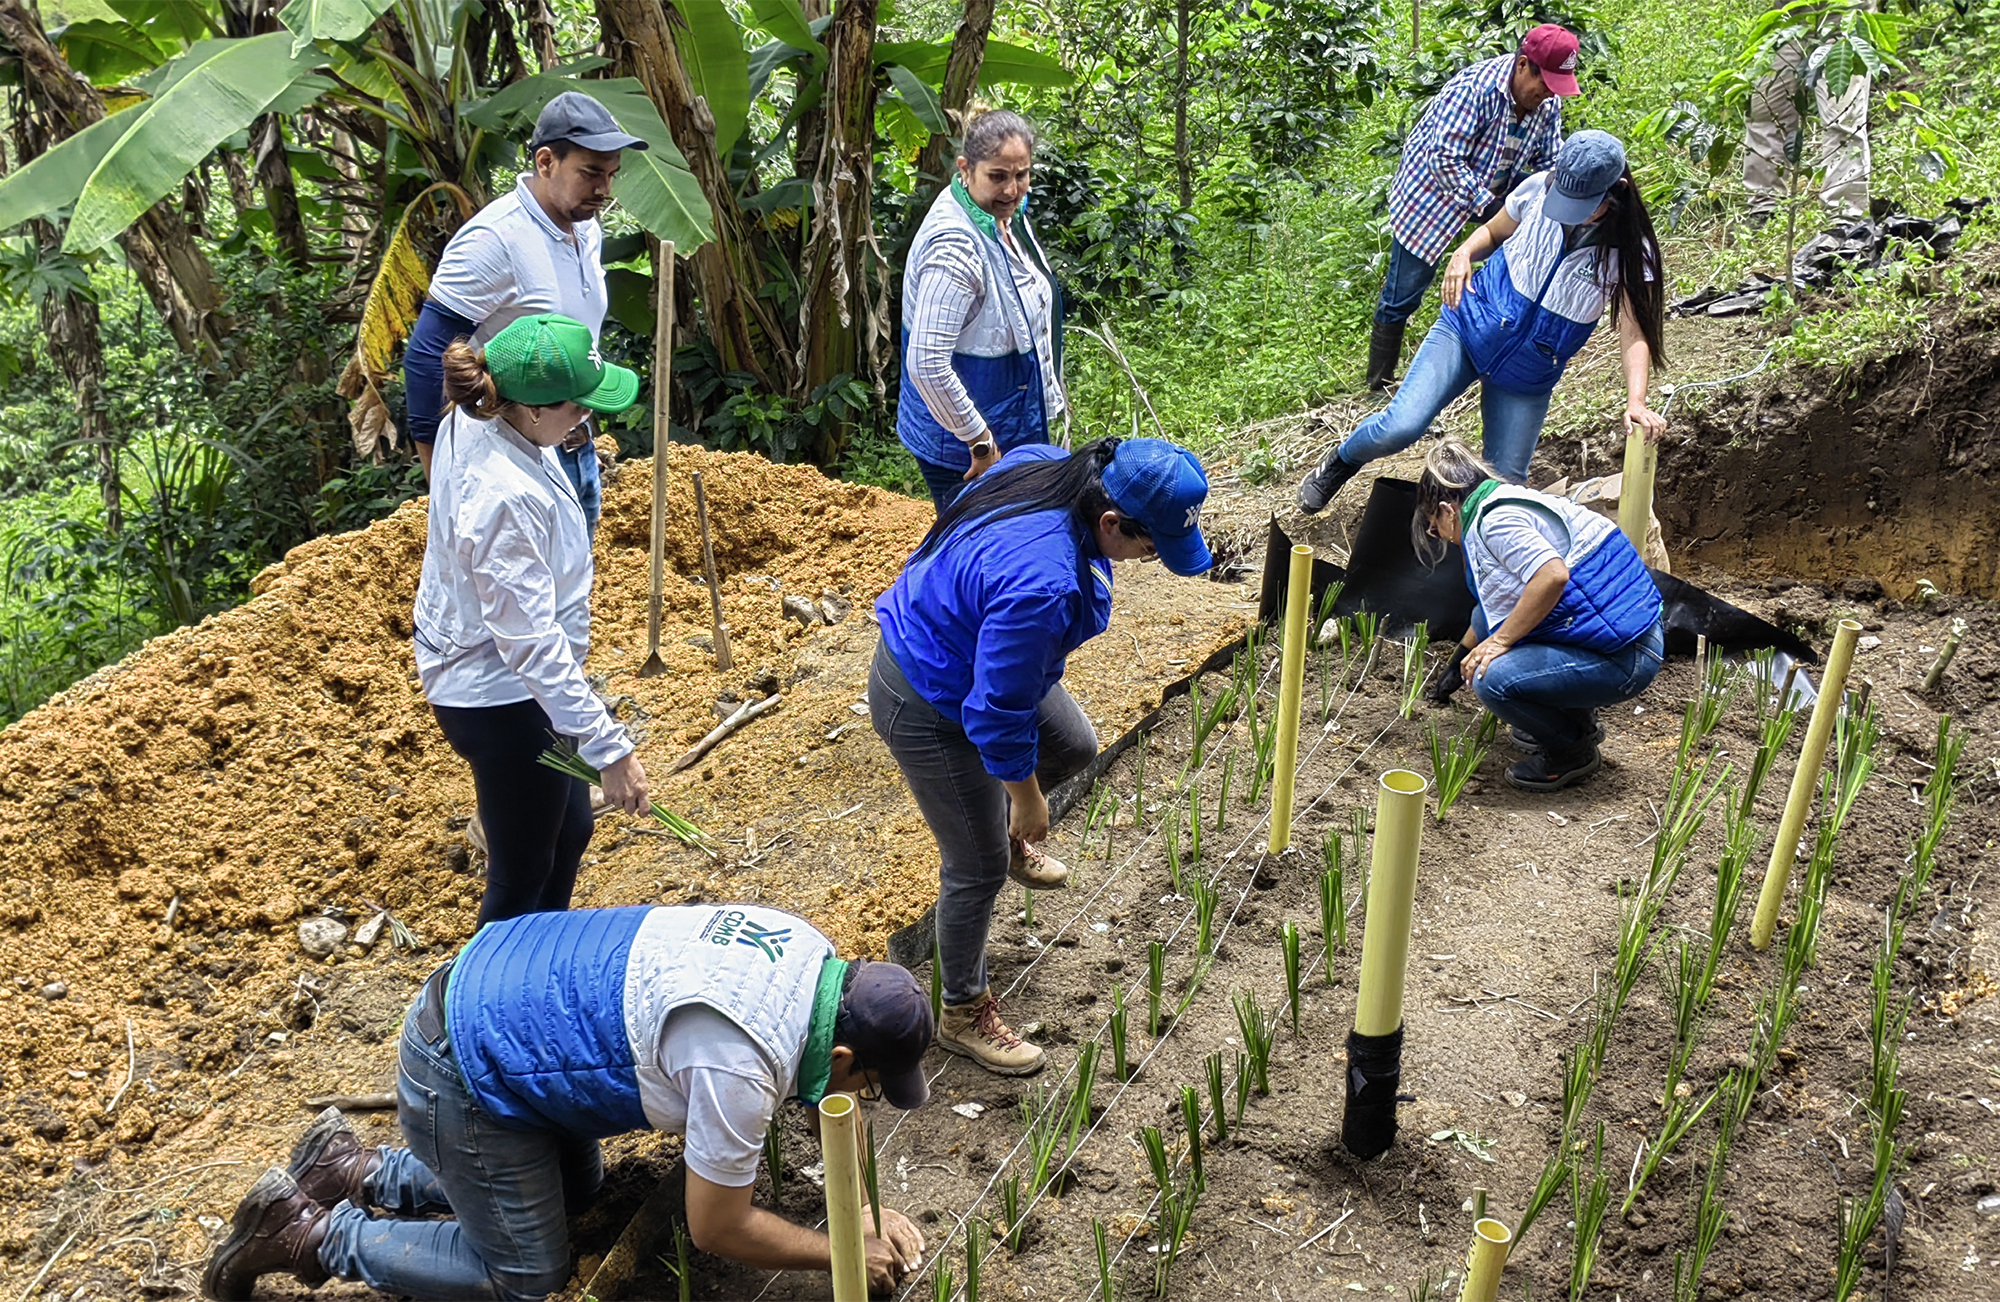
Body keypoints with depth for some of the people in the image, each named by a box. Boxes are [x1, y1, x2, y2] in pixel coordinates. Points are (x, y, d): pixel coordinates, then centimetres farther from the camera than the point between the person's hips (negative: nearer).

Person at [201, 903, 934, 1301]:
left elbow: (816, 1086, 13)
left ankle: (358, 1174, 29)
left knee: (575, 1190, 25)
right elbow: (717, 1230, -16)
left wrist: (867, 1209, 8)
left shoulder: (803, 950, -6)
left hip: (493, 991, 9)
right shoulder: (740, 1066, -30)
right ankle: (313, 1234, 13)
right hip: (462, 1075, -9)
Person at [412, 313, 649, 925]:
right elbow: (530, 640, -33)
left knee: (569, 830, 26)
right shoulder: (507, 497, -35)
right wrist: (609, 747, -30)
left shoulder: (468, 422, -7)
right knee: (522, 876, 7)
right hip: (502, 698, -10)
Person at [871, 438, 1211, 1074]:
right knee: (980, 868, 6)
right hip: (928, 707, -9)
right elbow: (997, 713, -31)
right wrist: (1027, 798, -12)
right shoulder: (1042, 585, -42)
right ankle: (963, 1015, 28)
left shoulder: (1044, 465, -17)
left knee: (1075, 745, 25)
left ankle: (1002, 833, 50)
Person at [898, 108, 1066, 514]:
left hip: (1014, 430, 10)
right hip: (963, 450, -10)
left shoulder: (1004, 214, 1)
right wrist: (980, 442, -24)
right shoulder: (957, 246, -29)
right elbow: (926, 365, -33)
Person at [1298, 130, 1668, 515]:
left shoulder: (1630, 251, -14)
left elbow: (1634, 332, -15)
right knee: (1400, 426, -18)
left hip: (1528, 376, 1)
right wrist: (1465, 252, -14)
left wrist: (1636, 402, -30)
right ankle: (1340, 461, 13)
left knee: (1505, 481, 2)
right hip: (1468, 328, 0)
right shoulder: (1537, 190, -11)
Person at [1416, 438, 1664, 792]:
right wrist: (1459, 663, 47)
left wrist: (1501, 640, -21)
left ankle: (1575, 752, 4)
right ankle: (1574, 719, 23)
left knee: (1493, 679, -22)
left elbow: (1553, 574, -33)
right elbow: (1490, 608, 33)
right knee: (1485, 619, 15)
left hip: (1625, 660, -10)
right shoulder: (1511, 504, 18)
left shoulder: (1495, 518, -14)